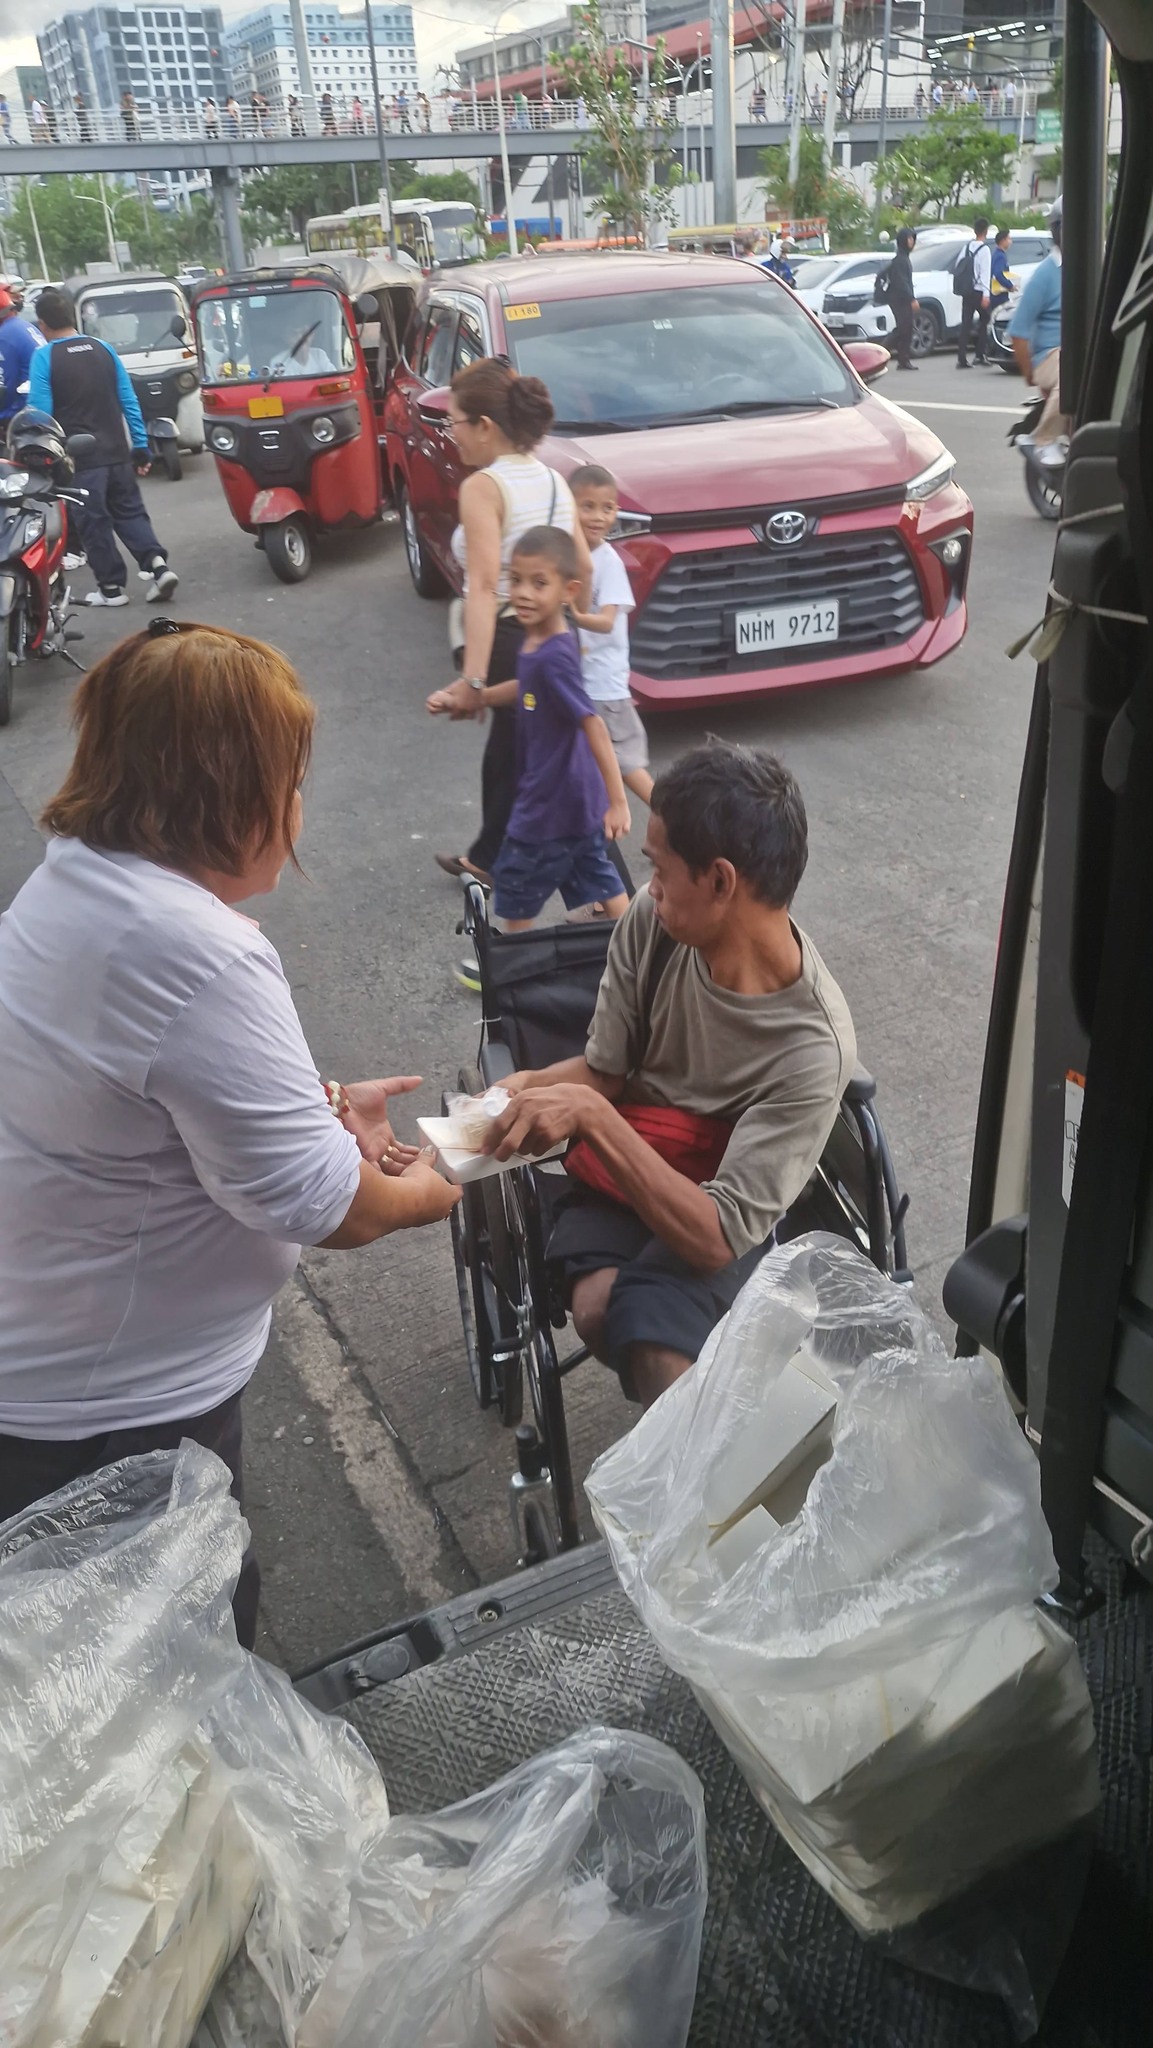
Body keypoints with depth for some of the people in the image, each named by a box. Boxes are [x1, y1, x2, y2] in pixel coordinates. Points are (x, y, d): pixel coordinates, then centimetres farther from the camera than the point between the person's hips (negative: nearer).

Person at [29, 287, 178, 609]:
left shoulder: (44, 357, -9)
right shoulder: (103, 348, 5)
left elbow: (40, 413, -12)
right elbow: (129, 401, 5)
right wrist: (140, 446, 9)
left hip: (80, 458, -4)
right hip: (118, 452, 4)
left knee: (94, 523, 6)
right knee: (130, 513, 15)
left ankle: (111, 587, 11)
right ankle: (158, 564, -3)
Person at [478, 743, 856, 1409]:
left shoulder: (813, 1047, -27)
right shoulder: (654, 922, -15)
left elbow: (715, 1238, -29)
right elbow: (603, 1070, -1)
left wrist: (591, 1114, -36)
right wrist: (531, 1088, -22)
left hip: (722, 1214, -3)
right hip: (619, 1176, 4)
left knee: (651, 1332, -30)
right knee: (600, 1309, -26)